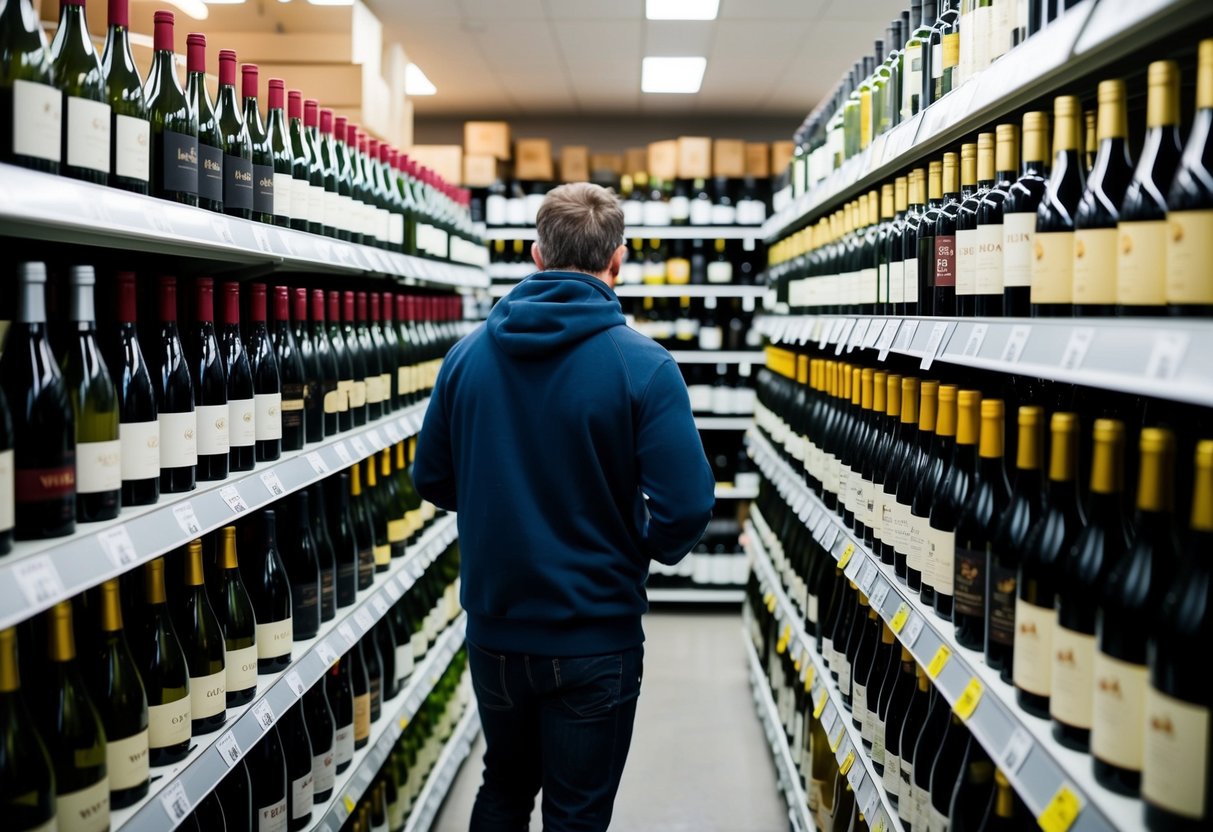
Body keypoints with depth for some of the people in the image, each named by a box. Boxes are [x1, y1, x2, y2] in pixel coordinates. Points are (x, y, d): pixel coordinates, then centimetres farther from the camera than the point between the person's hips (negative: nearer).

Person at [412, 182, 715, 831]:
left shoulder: (468, 353, -3)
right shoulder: (642, 366, -17)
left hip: (493, 629, 4)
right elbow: (686, 509, -21)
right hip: (592, 638, -4)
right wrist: (648, 548, 1)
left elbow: (431, 480, 5)